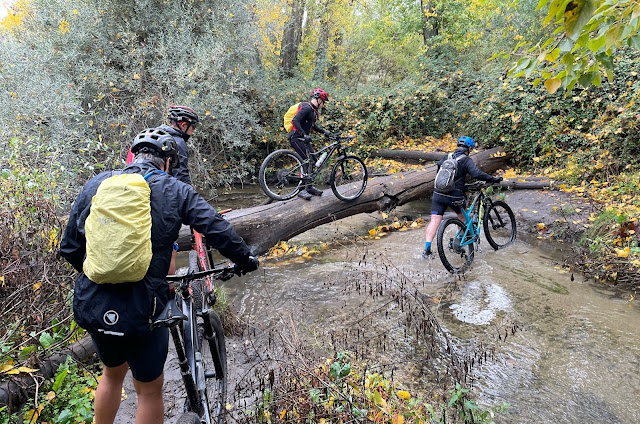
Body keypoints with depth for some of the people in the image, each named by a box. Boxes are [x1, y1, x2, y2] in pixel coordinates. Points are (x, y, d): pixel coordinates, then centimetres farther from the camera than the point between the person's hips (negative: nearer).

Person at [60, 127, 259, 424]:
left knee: (112, 371, 32)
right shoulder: (175, 191, -4)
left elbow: (69, 247, 10)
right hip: (140, 309, -4)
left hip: (89, 305, 5)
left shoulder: (97, 184, 5)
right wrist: (246, 260, 9)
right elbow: (219, 230, -8)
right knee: (149, 389, 19)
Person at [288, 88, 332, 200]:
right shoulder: (306, 108, -16)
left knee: (313, 160, 10)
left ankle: (309, 187, 20)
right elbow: (295, 121, -28)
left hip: (303, 139, 10)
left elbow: (313, 125, 29)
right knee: (308, 162, -16)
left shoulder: (313, 110, 16)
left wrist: (325, 132, 21)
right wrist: (305, 135, -35)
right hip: (296, 138, -10)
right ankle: (302, 190, -12)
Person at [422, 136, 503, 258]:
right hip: (454, 196, -3)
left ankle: (427, 249, -11)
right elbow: (476, 174, -16)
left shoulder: (447, 156, 11)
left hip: (438, 194, 3)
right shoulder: (466, 160, -4)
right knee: (462, 216, 25)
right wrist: (493, 179, -9)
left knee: (434, 221, -1)